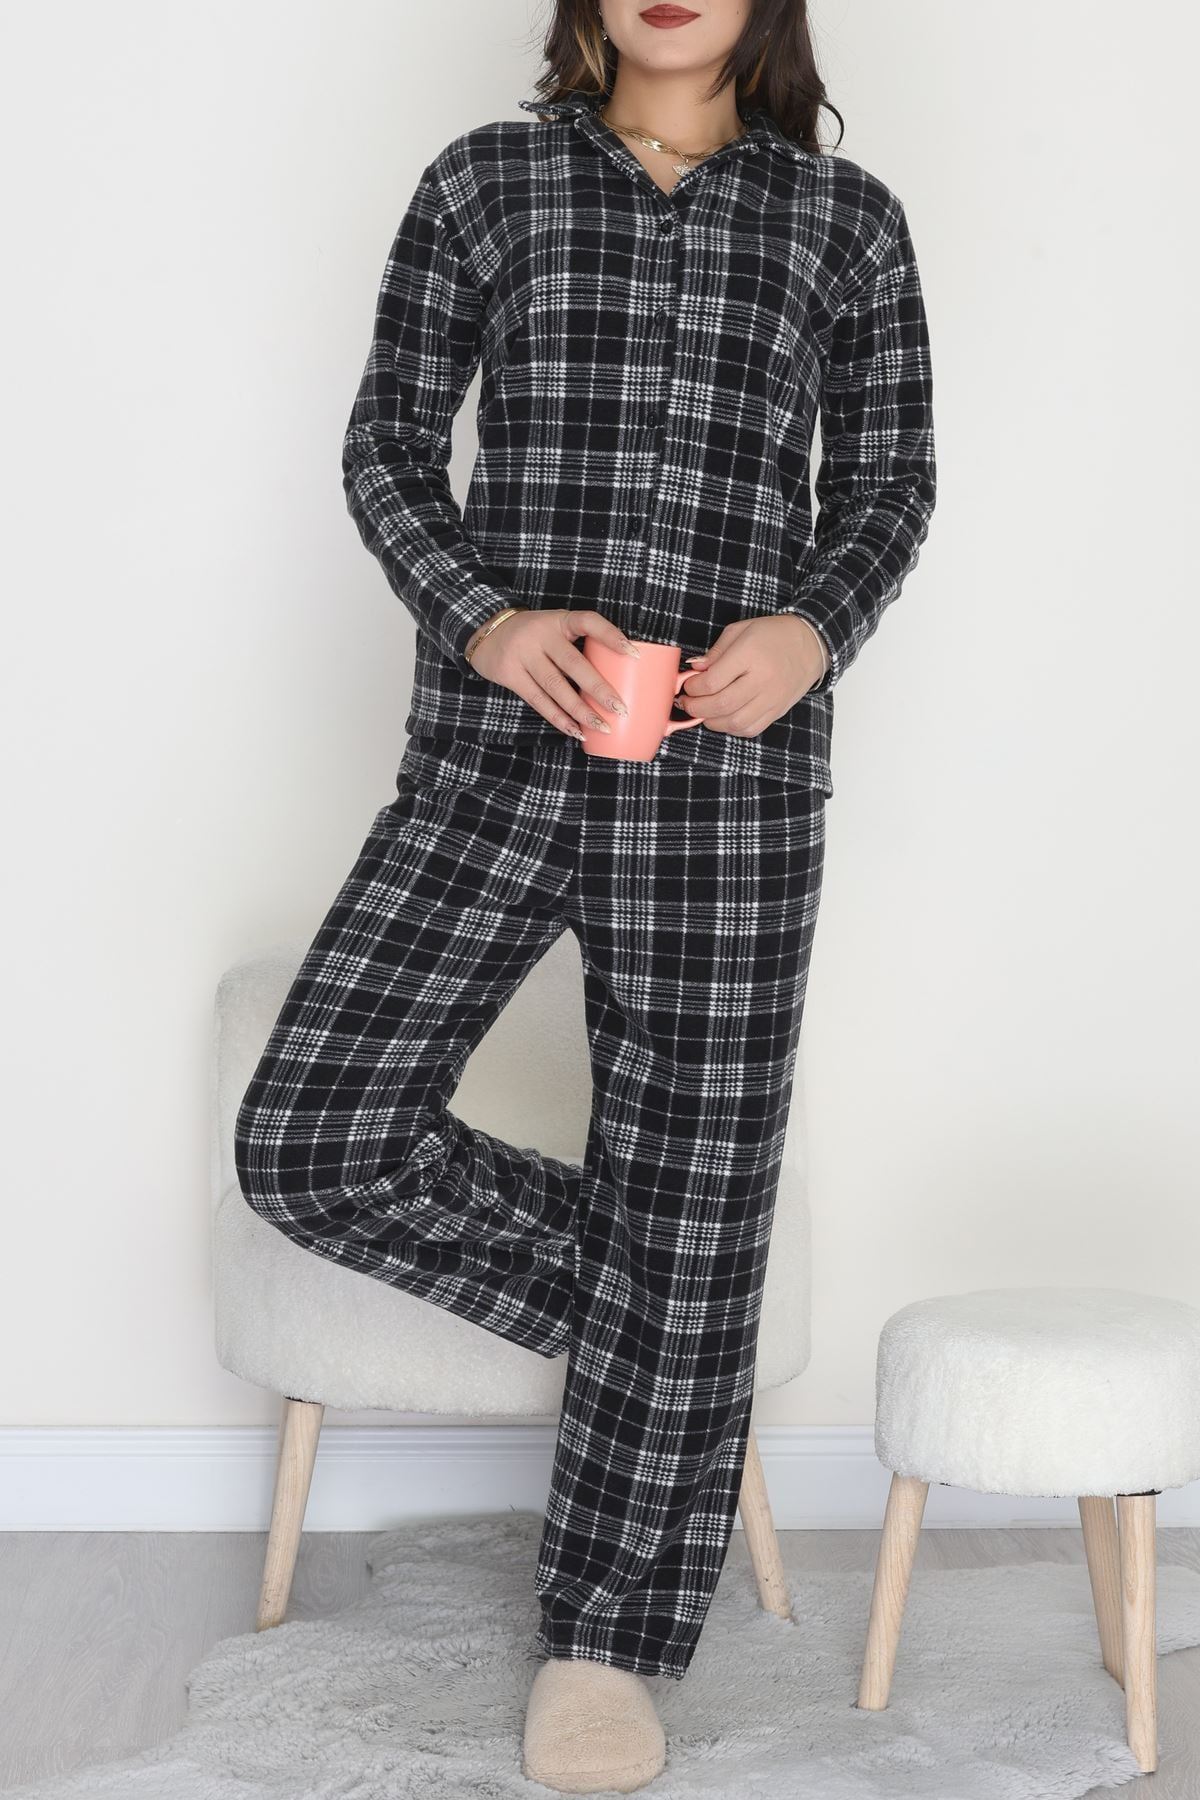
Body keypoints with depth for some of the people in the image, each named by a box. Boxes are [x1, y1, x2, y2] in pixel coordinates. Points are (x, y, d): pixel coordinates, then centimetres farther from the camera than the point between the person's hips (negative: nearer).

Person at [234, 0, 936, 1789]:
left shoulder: (847, 216, 9)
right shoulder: (487, 178, 10)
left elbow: (889, 477, 12)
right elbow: (388, 445, 8)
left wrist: (816, 627, -10)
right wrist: (482, 617, -11)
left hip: (730, 769, -1)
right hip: (494, 748, 1)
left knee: (687, 1190, 1)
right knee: (314, 1135, -9)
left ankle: (609, 1638, 18)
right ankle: (655, 1309, 15)